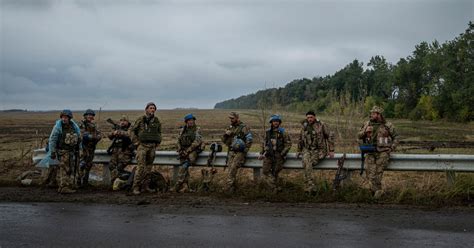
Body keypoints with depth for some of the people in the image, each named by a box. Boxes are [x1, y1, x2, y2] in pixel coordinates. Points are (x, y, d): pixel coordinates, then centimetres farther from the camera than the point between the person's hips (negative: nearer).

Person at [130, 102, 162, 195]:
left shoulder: (157, 121, 12)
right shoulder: (140, 120, 1)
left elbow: (159, 132, 25)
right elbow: (132, 131, 5)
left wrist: (158, 143, 14)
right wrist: (136, 142, -3)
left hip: (152, 146, 5)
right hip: (142, 145, -4)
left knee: (148, 166, 7)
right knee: (141, 167, -13)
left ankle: (143, 185, 16)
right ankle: (136, 187, -10)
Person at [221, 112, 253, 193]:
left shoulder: (244, 127, -2)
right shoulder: (230, 128, 16)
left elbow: (249, 140, -6)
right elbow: (224, 141, 20)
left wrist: (245, 150, -10)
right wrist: (226, 134, 0)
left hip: (240, 152, -5)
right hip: (231, 151, 5)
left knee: (233, 167, -21)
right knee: (230, 168, -12)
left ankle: (229, 186, -20)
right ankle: (232, 187, -9)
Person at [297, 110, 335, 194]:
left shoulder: (321, 125, -3)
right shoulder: (304, 126, 11)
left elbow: (330, 136, 0)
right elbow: (300, 139, 25)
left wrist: (331, 150, -3)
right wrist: (299, 151, 25)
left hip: (319, 150, -3)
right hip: (307, 150, 3)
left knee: (308, 164, -29)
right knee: (306, 161, -30)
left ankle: (307, 186, -22)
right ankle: (311, 186, -33)